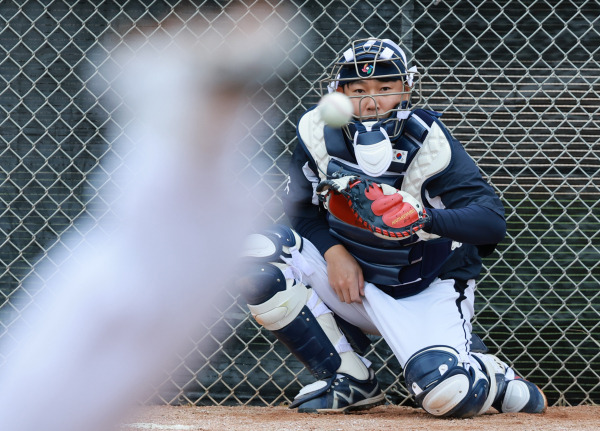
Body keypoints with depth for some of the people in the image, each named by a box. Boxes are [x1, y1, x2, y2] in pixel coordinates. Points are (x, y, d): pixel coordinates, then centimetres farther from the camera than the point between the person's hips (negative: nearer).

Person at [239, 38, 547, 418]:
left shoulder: (428, 144, -20)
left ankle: (494, 377, 12)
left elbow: (493, 222, -29)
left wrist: (423, 218, -47)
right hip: (353, 276, 4)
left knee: (449, 393, -30)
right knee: (261, 254, -18)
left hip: (428, 291, -4)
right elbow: (301, 206, 4)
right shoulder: (319, 131, -9)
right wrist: (334, 250, -16)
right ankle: (351, 380, -5)